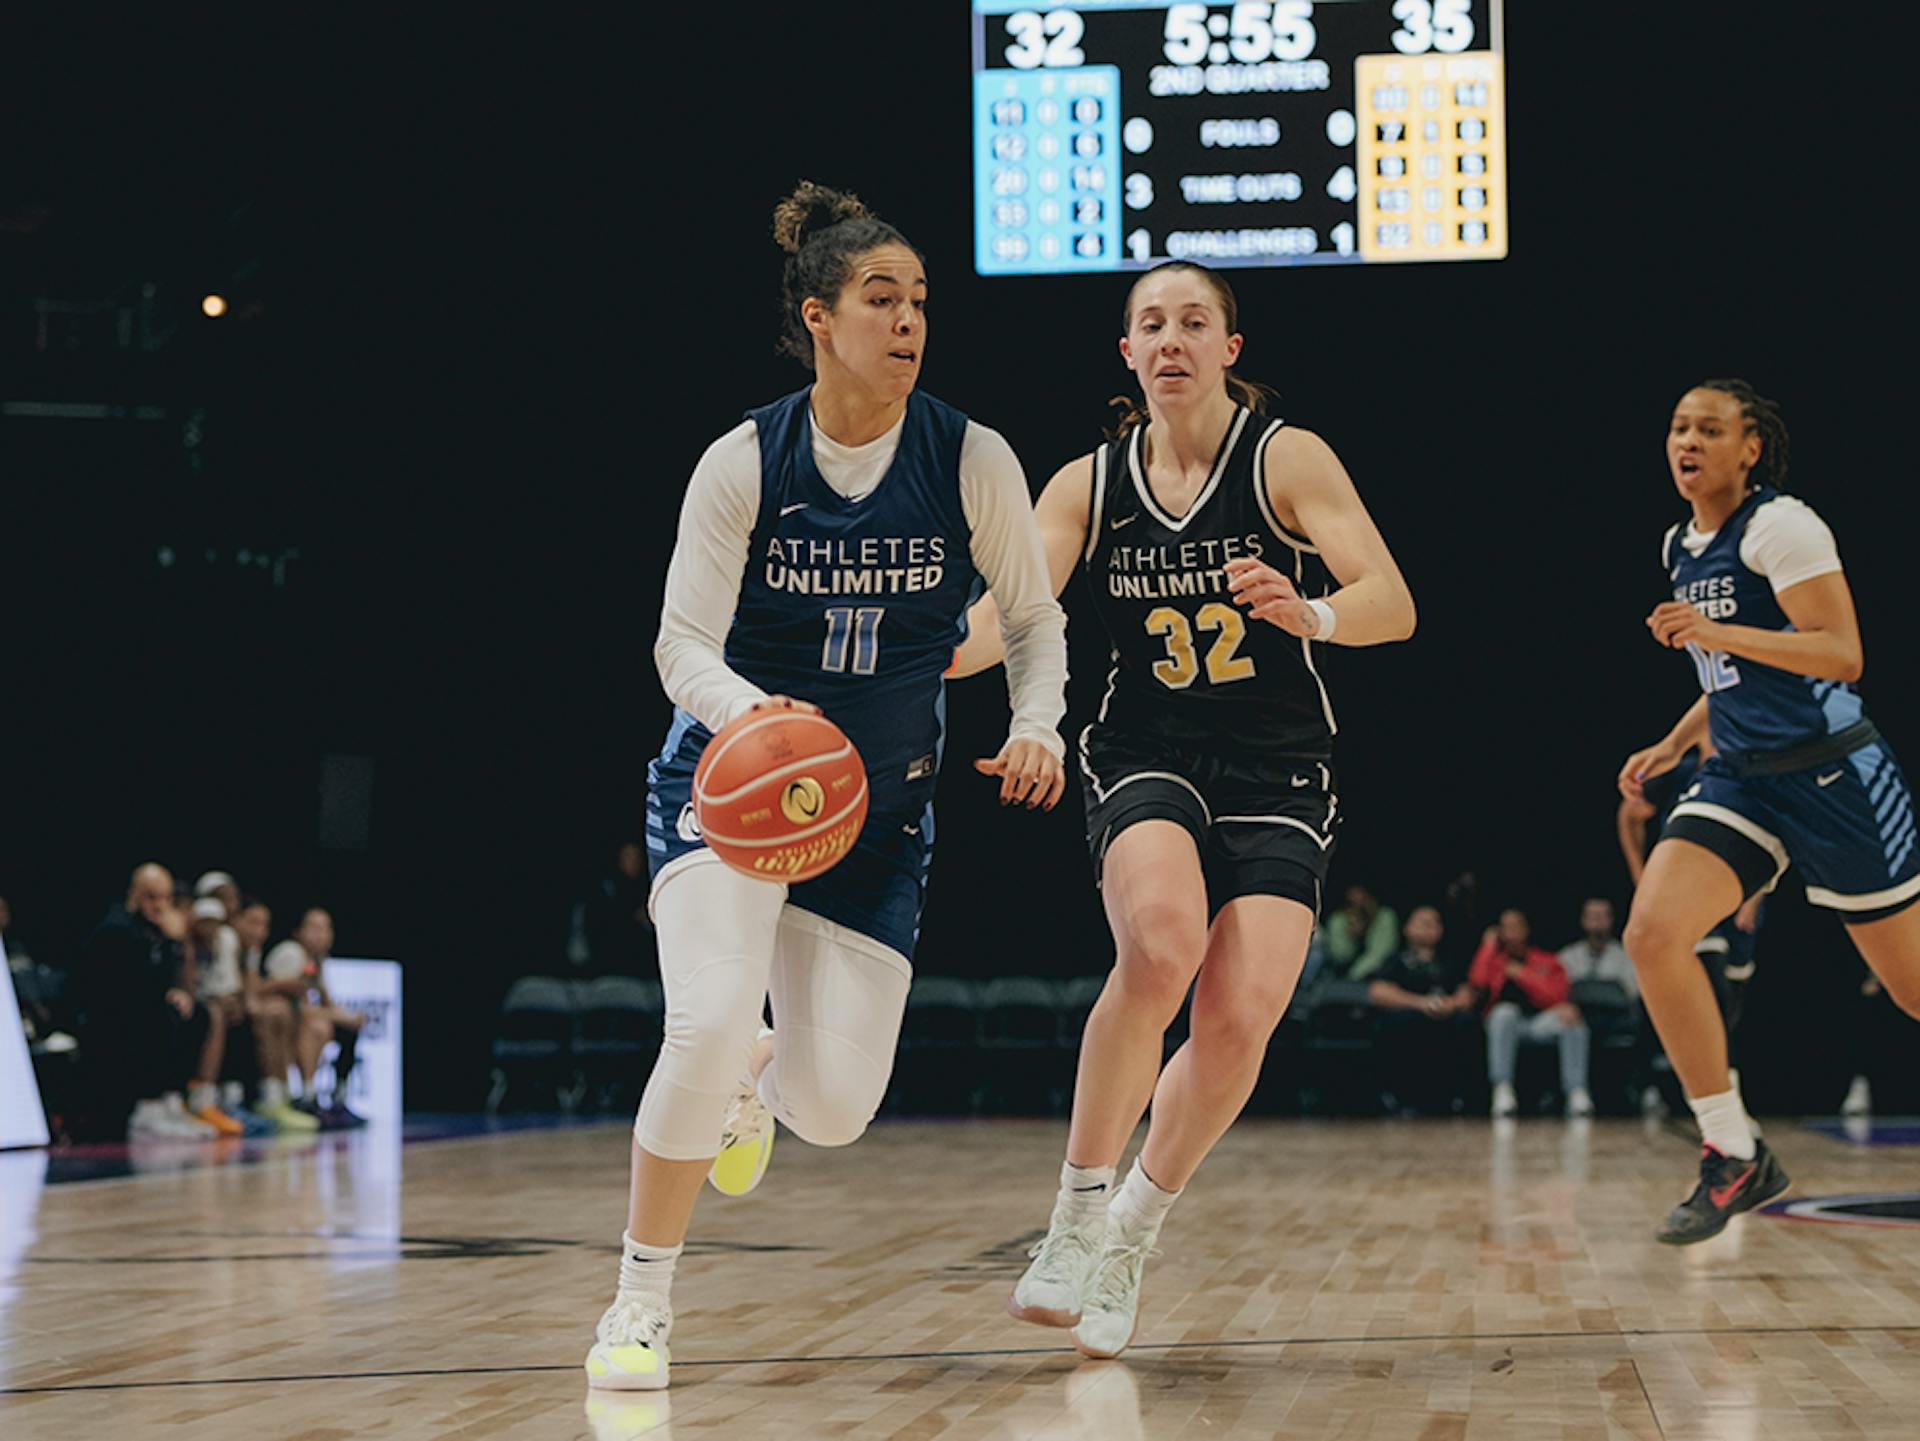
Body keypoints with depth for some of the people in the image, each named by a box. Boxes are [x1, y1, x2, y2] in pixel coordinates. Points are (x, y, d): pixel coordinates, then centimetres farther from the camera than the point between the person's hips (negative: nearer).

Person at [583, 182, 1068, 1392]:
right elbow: (684, 644, -11)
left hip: (880, 805, 2)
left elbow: (1035, 619, 4)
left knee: (838, 1109, -5)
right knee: (708, 1019, -27)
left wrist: (1036, 728, -14)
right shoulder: (743, 464, -12)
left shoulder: (972, 461, -9)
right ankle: (642, 1301, -7)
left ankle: (761, 1076, 37)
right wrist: (750, 710, -33)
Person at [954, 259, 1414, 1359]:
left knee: (1241, 1018, -16)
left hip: (1277, 775, 0)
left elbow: (1394, 605, -15)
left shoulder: (1289, 459, -5)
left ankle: (1136, 1229, 10)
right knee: (1162, 942, -31)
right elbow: (1010, 610, -7)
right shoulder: (1088, 485, 4)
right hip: (1146, 762, 0)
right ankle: (1078, 1215, -18)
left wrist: (1307, 613, -37)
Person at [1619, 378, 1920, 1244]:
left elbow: (1842, 656, -20)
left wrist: (1715, 633, -28)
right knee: (1652, 932, -17)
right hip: (1740, 777, 7)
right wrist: (1674, 745, 16)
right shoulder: (1680, 547, 13)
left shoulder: (1780, 526, -12)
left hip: (1832, 776, -7)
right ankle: (1735, 1159, -9)